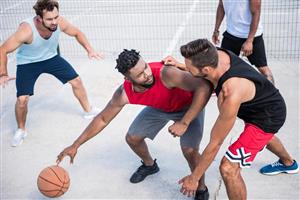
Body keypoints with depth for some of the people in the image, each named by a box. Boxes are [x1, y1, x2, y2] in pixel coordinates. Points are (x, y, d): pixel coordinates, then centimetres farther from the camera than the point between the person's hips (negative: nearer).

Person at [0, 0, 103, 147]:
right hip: (27, 63, -4)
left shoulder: (59, 22, -27)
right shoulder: (26, 30, -39)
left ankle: (89, 111, 31)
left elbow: (77, 33, -4)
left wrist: (89, 50, -14)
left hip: (51, 57, 4)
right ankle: (21, 130, 17)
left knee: (76, 81, 5)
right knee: (22, 99, -12)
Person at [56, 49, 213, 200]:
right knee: (132, 138, 9)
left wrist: (184, 123, -49)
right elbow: (102, 119, -11)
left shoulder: (165, 73, -43)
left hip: (189, 107, -4)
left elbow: (204, 87, -49)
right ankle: (149, 165, 43)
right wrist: (75, 145, -11)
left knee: (189, 150, -20)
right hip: (160, 107, 5)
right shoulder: (123, 94, -26)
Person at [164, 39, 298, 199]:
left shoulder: (230, 94, -43)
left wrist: (194, 178, -21)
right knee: (263, 135, 40)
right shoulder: (216, 55, -24)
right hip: (267, 103, 9)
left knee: (228, 168, -17)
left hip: (267, 117, -9)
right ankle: (288, 163, 73)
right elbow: (202, 79, 3)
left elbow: (215, 144, -32)